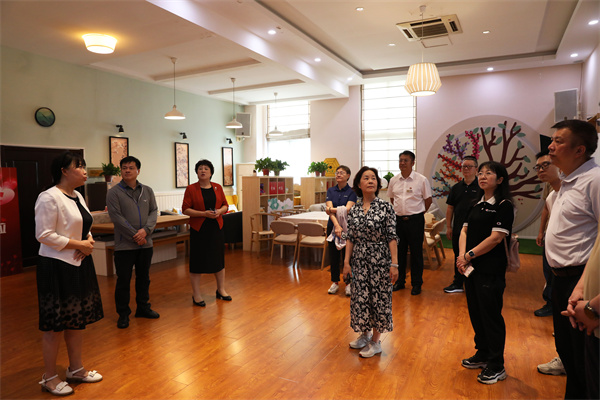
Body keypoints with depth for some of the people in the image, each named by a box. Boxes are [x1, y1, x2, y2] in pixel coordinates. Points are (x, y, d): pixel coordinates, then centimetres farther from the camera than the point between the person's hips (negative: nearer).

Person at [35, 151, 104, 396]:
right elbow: (44, 235, -19)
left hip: (79, 265, 9)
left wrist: (89, 241, -3)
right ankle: (49, 378, 22)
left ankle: (76, 369, 32)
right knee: (55, 324, 4)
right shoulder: (49, 198, -15)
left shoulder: (77, 196, 11)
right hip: (57, 267, -8)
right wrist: (79, 244, -16)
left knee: (78, 320, 16)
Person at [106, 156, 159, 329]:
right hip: (125, 245, -4)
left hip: (146, 243, 4)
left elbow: (153, 212, 4)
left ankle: (143, 307, 30)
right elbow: (117, 217, -12)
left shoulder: (147, 191, 9)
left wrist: (146, 230, -13)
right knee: (123, 280, 5)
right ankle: (123, 314, 18)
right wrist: (134, 235, -14)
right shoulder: (114, 192, -4)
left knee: (143, 277, 15)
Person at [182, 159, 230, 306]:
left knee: (219, 258, 12)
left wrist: (219, 211, -11)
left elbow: (225, 205, 11)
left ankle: (221, 290, 27)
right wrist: (204, 213, -18)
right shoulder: (191, 189, -4)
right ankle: (196, 295, 14)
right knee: (197, 261, 1)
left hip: (216, 228, 4)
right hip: (198, 229, -3)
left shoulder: (218, 187, 7)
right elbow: (185, 209, -8)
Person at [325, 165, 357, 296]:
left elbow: (347, 209, -18)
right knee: (333, 254, 9)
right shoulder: (331, 191, 3)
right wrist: (336, 225, -23)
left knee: (347, 254, 5)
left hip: (347, 226, -3)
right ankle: (335, 282, 23)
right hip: (332, 226, 3)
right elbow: (329, 209, -11)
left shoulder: (351, 192, -4)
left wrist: (332, 209, -13)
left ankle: (349, 283, 18)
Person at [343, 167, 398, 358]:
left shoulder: (385, 207, -8)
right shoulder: (354, 210, 3)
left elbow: (392, 237, -10)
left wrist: (394, 264, -13)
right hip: (359, 259, 4)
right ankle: (365, 334, 34)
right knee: (360, 296, 12)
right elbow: (350, 238, 5)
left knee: (379, 297, 5)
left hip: (380, 259, -3)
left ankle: (375, 341, 23)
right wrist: (346, 261, 1)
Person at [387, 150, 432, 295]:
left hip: (415, 220, -4)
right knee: (399, 251, 12)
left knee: (416, 253, 3)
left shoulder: (421, 180, -5)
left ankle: (417, 283, 16)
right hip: (398, 219, 4)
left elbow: (428, 199, 3)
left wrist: (417, 212, 5)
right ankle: (400, 280, 26)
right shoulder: (394, 180, 6)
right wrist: (398, 211, 12)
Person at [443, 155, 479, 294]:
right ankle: (458, 284, 23)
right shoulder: (456, 188, 10)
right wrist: (448, 227, 8)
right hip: (458, 229, 4)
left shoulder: (481, 187, -2)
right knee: (458, 256, 11)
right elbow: (450, 208, 12)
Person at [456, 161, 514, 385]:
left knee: (491, 315, 2)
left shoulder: (504, 206, -11)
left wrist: (469, 255, -14)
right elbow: (465, 231, 8)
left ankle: (496, 366, 17)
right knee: (475, 313, 16)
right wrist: (462, 256, -8)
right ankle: (482, 355, 34)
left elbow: (496, 238, -18)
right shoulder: (477, 205, 12)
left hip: (491, 270, -7)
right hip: (471, 268, 7)